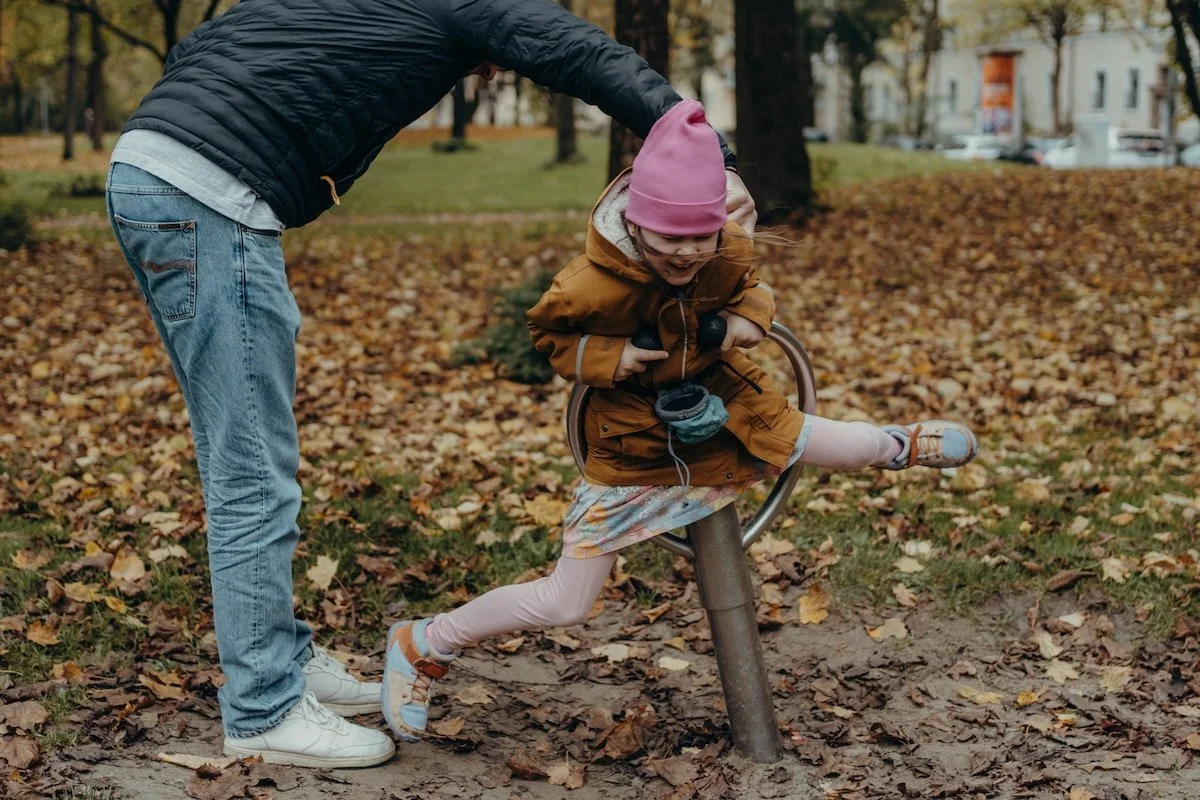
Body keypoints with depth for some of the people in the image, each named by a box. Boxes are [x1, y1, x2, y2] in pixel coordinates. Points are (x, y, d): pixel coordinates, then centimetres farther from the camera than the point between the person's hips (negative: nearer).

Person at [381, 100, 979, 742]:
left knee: (860, 450, 10)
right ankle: (423, 646, 14)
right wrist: (606, 358, -26)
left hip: (727, 414, 5)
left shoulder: (729, 252, -15)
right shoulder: (593, 285, -29)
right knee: (563, 605, -3)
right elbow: (547, 333, -8)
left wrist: (748, 317, -14)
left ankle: (900, 446, 50)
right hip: (633, 453, -4)